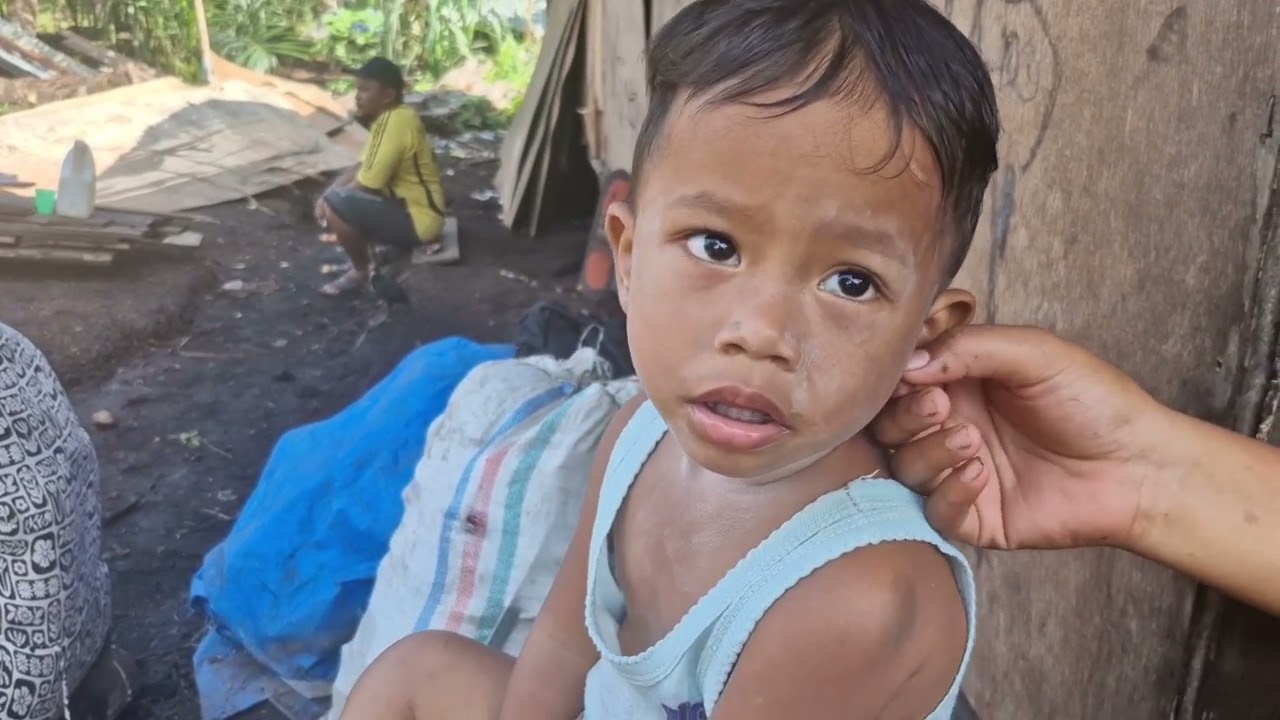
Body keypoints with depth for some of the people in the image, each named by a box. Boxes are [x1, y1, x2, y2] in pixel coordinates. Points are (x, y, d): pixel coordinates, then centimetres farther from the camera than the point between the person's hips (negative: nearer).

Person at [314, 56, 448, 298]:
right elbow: (363, 168, 15)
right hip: (407, 204, 10)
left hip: (418, 218, -10)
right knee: (337, 191, 20)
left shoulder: (396, 121, -23)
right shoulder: (388, 117, 8)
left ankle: (362, 272, 0)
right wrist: (328, 193, 0)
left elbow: (368, 183, -22)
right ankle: (397, 245, 15)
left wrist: (329, 199, -6)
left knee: (335, 206, -23)